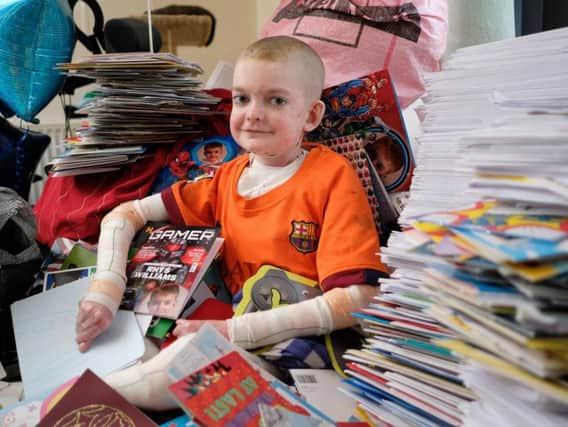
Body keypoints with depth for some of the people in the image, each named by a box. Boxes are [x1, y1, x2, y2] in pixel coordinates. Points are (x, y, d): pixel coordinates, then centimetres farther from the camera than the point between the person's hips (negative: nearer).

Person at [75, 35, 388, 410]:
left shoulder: (332, 177, -11)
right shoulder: (226, 180, 5)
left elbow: (358, 300, -21)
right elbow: (123, 216, 9)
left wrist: (235, 332, -26)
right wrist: (105, 289, -9)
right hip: (235, 349, 5)